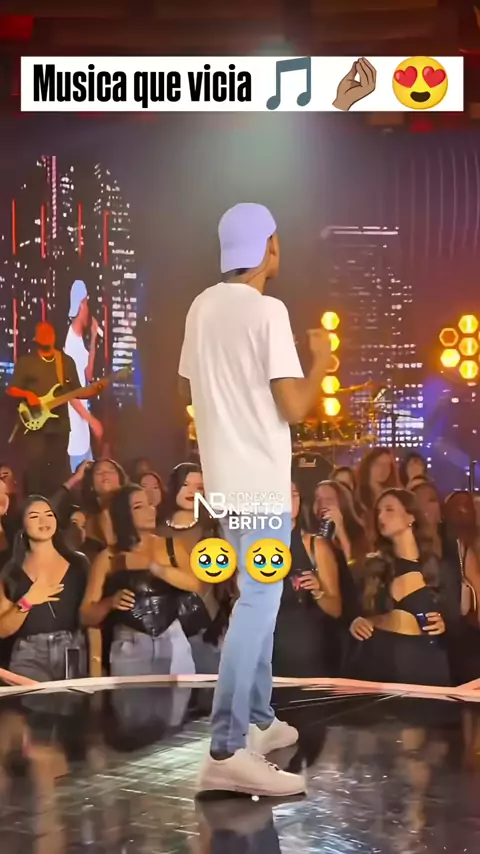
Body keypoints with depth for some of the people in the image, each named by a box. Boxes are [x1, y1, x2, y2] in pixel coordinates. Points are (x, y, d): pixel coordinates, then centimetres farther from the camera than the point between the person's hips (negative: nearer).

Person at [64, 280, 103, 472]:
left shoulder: (80, 339, 11)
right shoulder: (70, 341, -17)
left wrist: (93, 340, 12)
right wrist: (92, 419, -17)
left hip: (84, 428, 10)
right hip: (75, 427, -10)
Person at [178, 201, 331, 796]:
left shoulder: (202, 307, 9)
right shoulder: (268, 311, -15)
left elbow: (188, 392, 18)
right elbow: (295, 407, -18)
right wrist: (321, 360, -1)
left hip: (225, 479, 9)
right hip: (261, 483, -9)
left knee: (257, 599, 19)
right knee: (257, 604, -9)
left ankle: (258, 721, 27)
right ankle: (227, 752, -13)